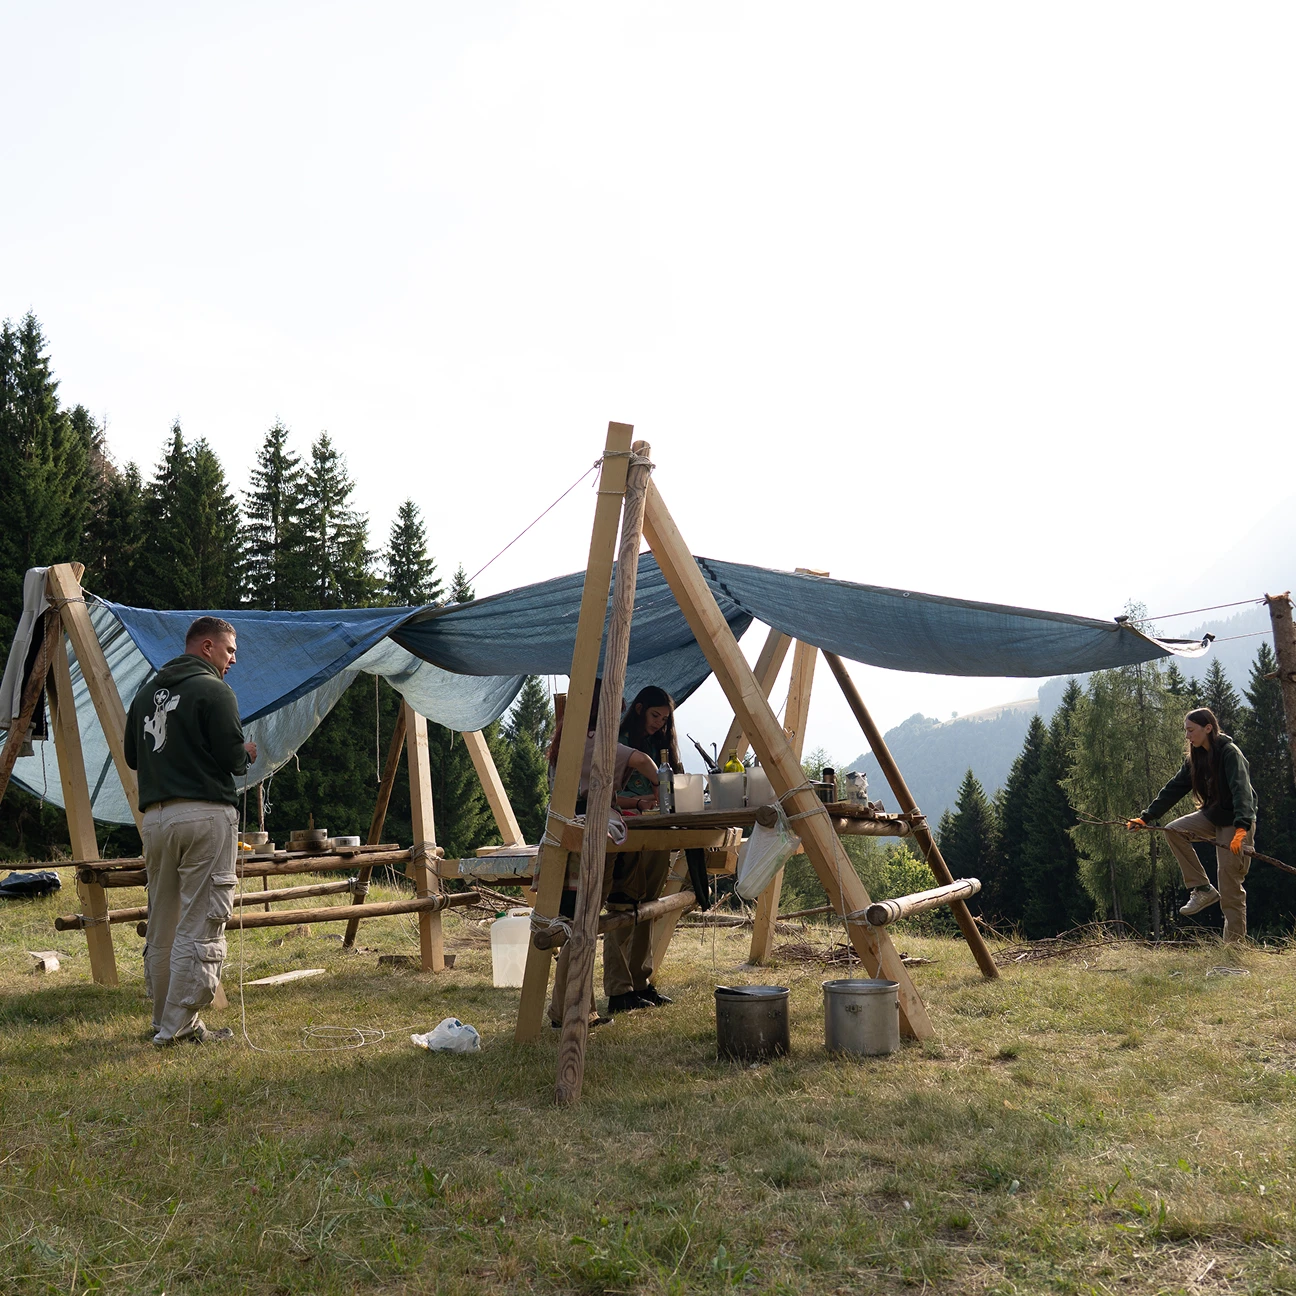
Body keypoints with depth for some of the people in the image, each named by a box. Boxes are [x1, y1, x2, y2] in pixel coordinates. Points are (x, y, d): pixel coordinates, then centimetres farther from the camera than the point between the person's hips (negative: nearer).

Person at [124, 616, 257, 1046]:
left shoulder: (148, 691, 17)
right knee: (200, 926, -4)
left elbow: (132, 757, 20)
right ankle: (179, 1027, -3)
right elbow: (232, 757, -12)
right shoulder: (213, 690, -6)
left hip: (154, 816, 8)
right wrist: (248, 753, 9)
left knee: (161, 926, 13)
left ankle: (165, 1021, 21)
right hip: (206, 814, -8)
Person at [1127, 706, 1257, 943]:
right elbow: (1173, 789, 4)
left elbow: (1241, 790, -32)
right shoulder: (1196, 758, 4)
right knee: (1174, 829, -12)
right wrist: (1146, 817, -4)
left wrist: (1241, 827, -46)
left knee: (1231, 889, -8)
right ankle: (1202, 889, -6)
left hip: (1237, 822, -7)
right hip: (1212, 815, 8)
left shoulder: (1230, 753, -19)